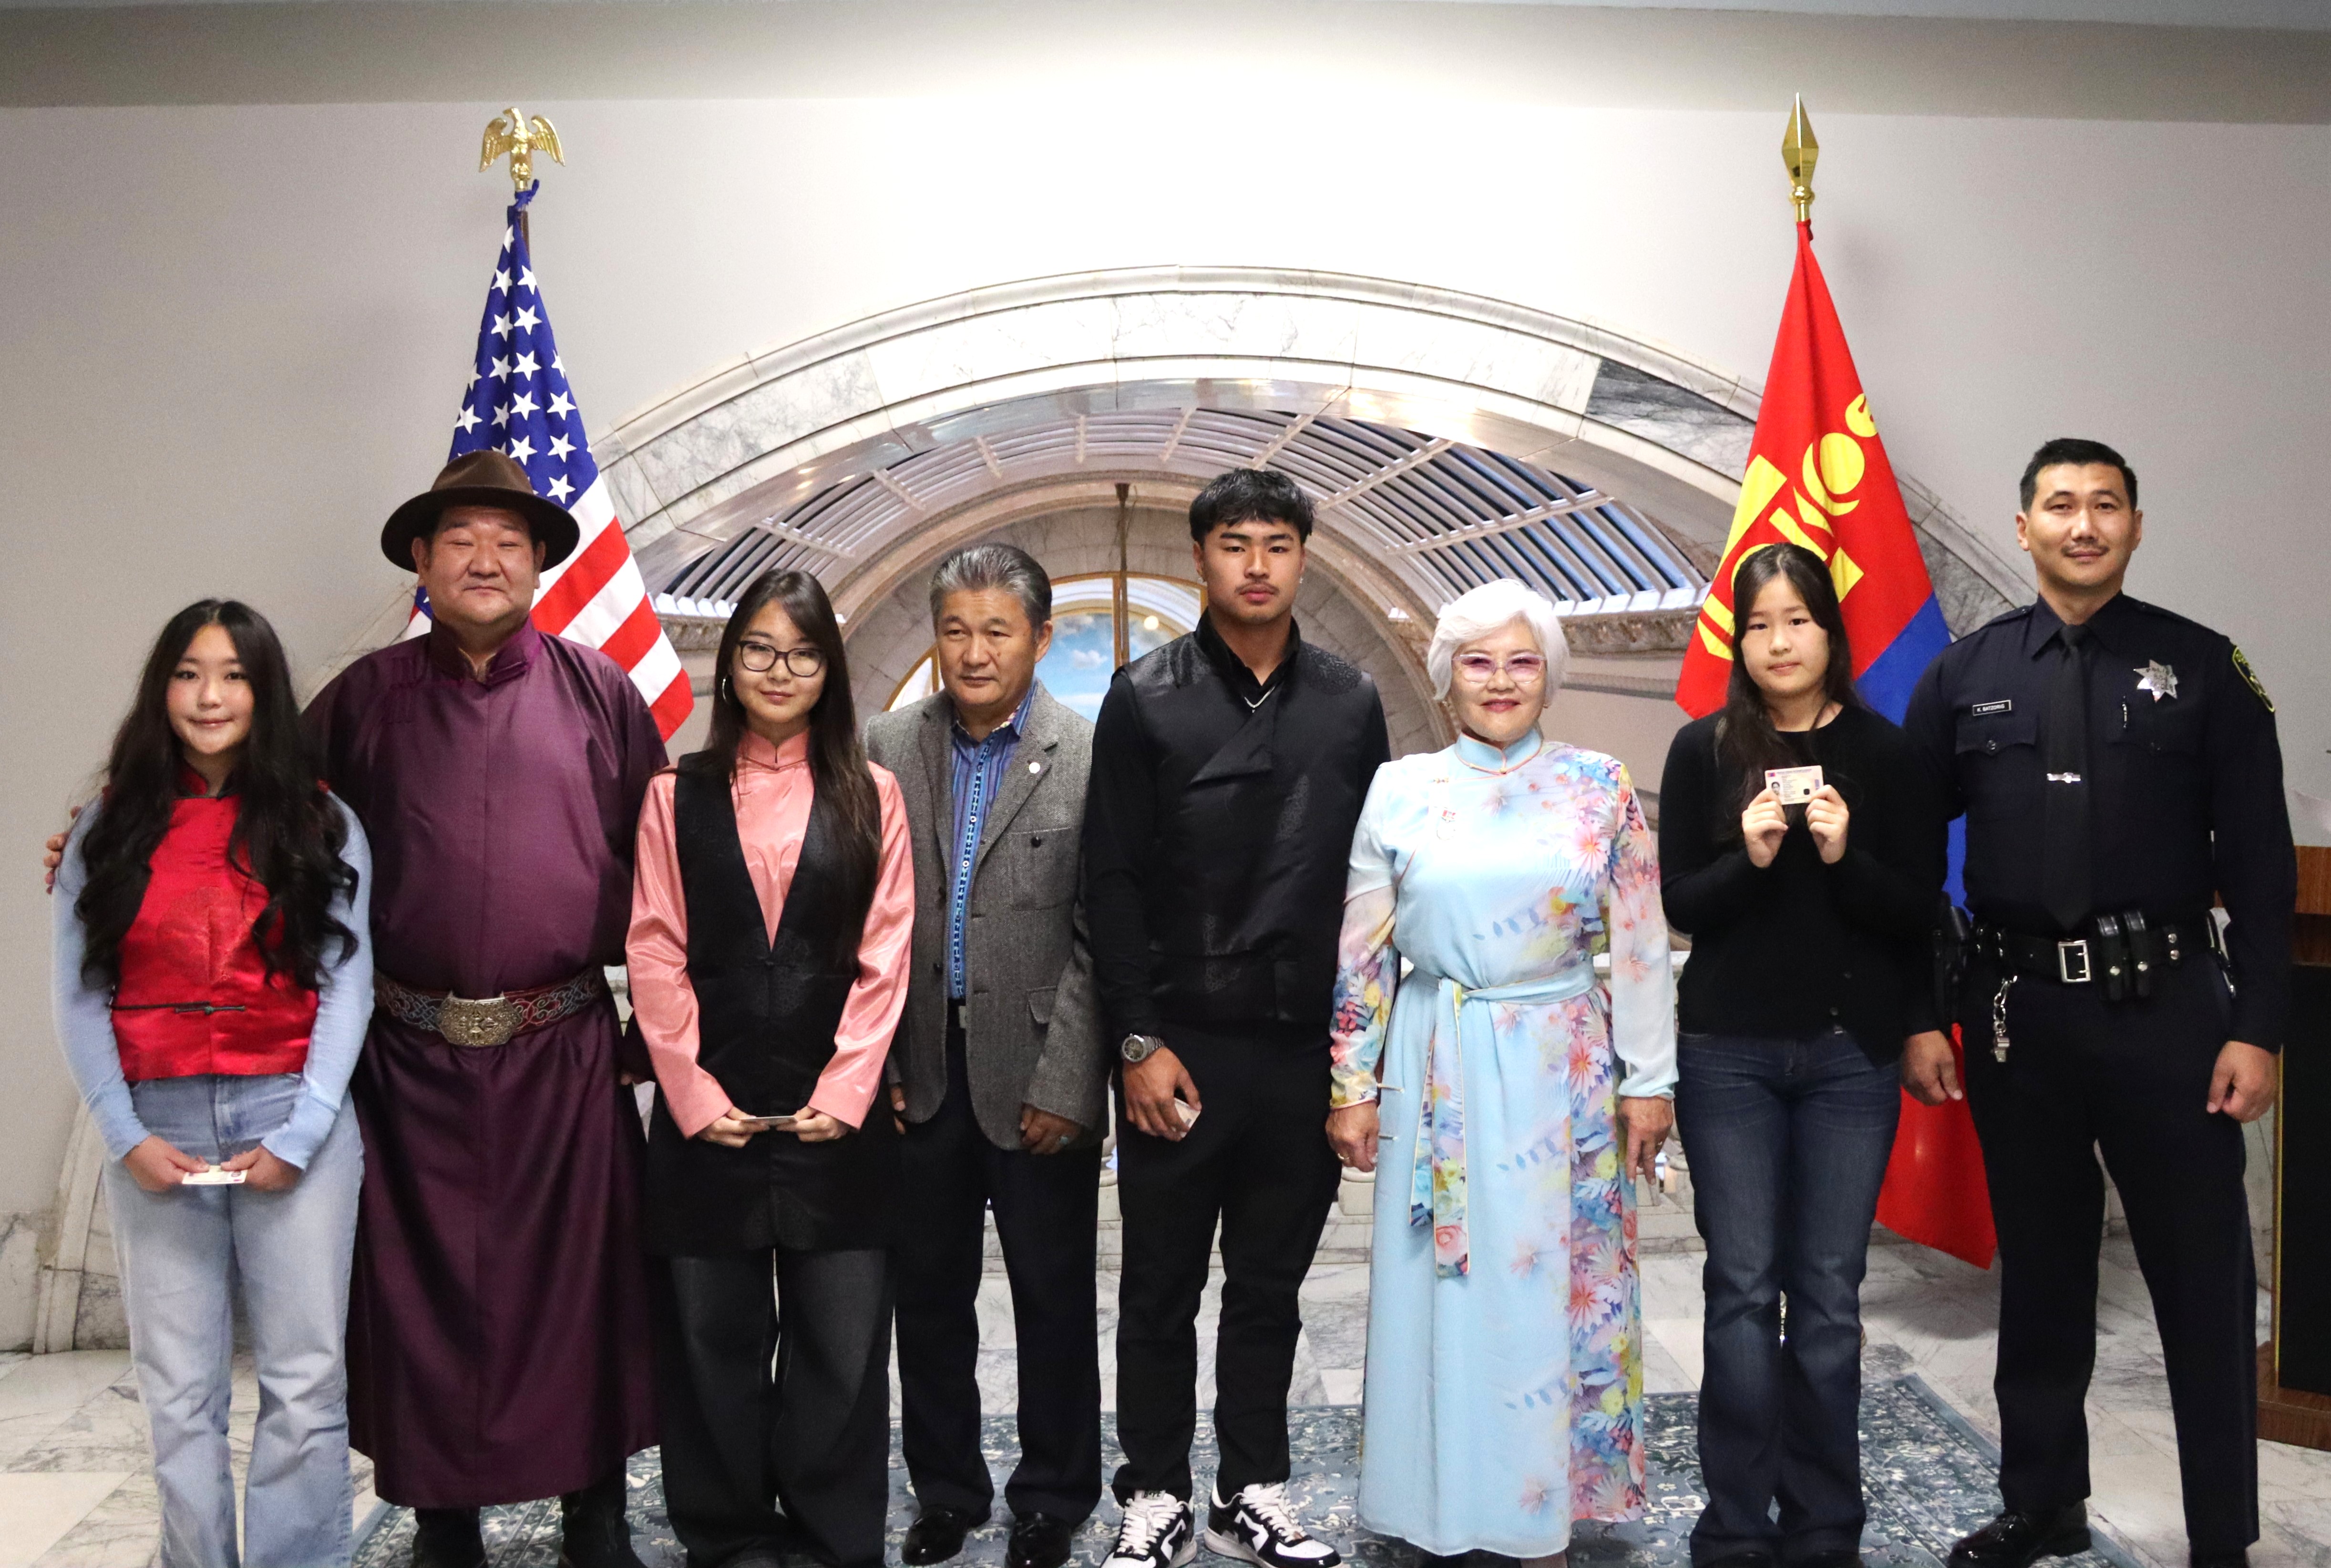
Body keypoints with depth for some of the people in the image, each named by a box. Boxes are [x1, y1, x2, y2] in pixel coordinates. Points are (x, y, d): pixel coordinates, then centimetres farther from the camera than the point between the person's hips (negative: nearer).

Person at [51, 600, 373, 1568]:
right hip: (156, 1130, 1)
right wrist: (125, 1136, -7)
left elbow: (346, 986, 0)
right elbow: (81, 997, 4)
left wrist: (298, 1134, -8)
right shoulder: (111, 828, 9)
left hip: (293, 1122, -1)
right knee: (179, 1395, 5)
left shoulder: (322, 827, 6)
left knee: (305, 1384, -1)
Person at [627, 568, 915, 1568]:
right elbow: (654, 954, 1)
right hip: (708, 1111, 1)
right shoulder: (678, 794, 7)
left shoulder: (869, 795, 6)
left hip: (837, 1111, 0)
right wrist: (694, 1093, -7)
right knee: (715, 1336, 7)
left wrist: (845, 1093, -8)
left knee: (843, 1339, 2)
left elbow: (885, 959, 1)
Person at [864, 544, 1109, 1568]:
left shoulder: (1090, 759, -8)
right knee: (928, 1294, 15)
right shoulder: (887, 747, 2)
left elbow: (1102, 943, -9)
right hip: (919, 1074, 3)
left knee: (1054, 1300, 10)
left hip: (1036, 1081, -3)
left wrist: (1066, 1086, -12)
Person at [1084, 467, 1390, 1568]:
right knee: (1161, 1288, 9)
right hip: (1180, 1049, -2)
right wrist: (1139, 1041, -9)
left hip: (1307, 1050, 3)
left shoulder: (1348, 705, 6)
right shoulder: (1146, 700, -2)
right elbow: (1112, 885, -4)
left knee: (1271, 1286, 14)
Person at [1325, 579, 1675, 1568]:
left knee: (1557, 1285, 6)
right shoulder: (1399, 791, 1)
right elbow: (1362, 953, 4)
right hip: (1438, 1076, 1)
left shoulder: (1600, 788, 1)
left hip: (1563, 1073, 0)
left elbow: (1640, 945, 2)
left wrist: (1649, 1078, 0)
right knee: (1441, 1287, 6)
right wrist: (1353, 1089, 2)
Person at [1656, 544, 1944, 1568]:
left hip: (1850, 1052, 0)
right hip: (1728, 1051, 0)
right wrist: (1749, 858, -17)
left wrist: (1844, 857, -16)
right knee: (1743, 1289, 2)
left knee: (1829, 1294, 5)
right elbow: (1679, 905, 1)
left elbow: (1919, 912, 1)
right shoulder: (1705, 750, 2)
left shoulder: (1884, 753, 2)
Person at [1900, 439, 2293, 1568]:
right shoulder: (1963, 676, 4)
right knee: (2039, 1273, 15)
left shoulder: (2203, 668, 0)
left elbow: (2259, 862, -2)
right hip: (2016, 1010, 2)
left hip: (2164, 1009, -2)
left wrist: (2257, 1028, -7)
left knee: (2203, 1282, 5)